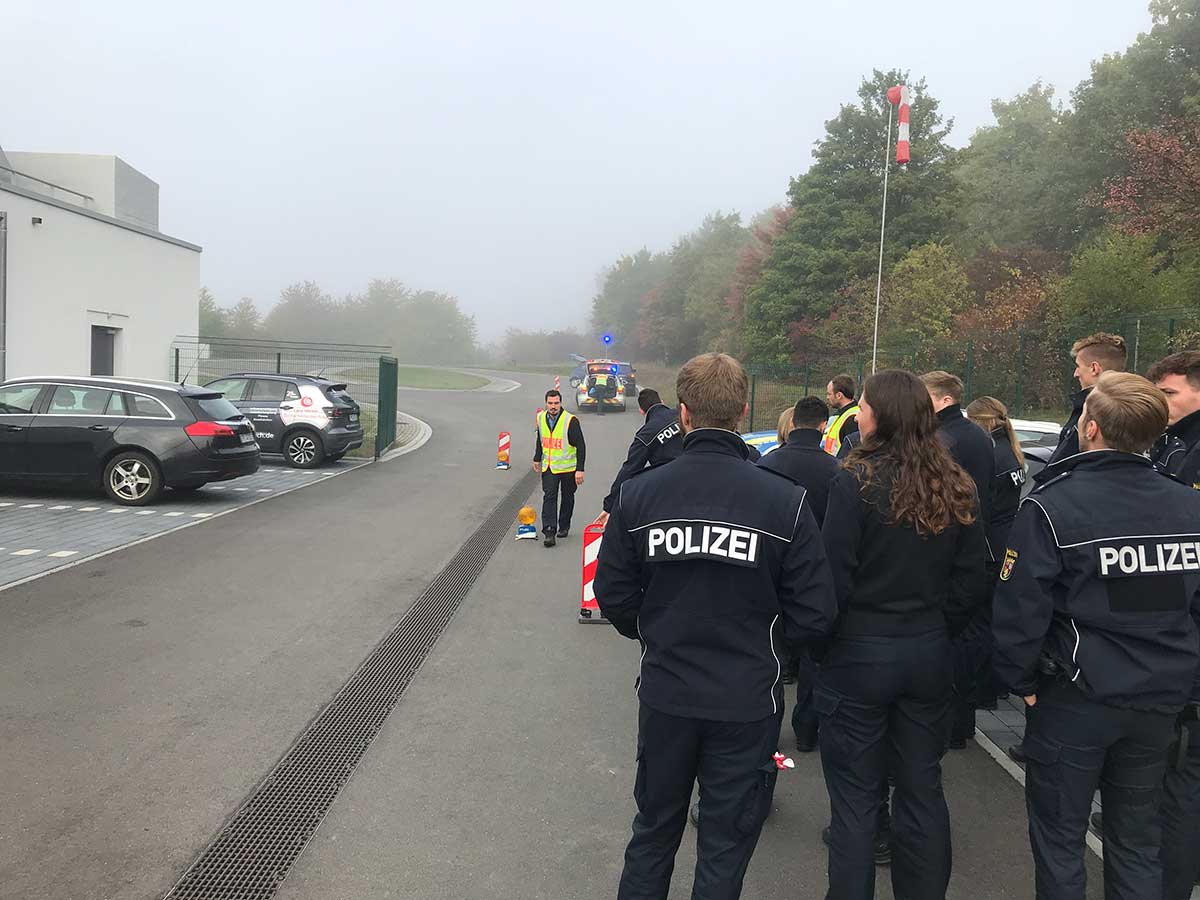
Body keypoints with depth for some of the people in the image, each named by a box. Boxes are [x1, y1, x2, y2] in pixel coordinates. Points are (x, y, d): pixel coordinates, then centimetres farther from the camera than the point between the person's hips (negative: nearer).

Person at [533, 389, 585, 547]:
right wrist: (537, 459, 24)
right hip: (548, 467, 3)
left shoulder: (571, 421, -16)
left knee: (567, 498, 12)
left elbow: (581, 446, -13)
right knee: (549, 497, -10)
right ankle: (549, 532, -14)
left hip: (568, 467, -3)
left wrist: (580, 469, -17)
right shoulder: (541, 418, 1)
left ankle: (564, 526, 30)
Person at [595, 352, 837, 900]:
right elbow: (814, 616, -10)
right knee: (726, 845, 16)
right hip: (747, 702, -2)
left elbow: (614, 598, -3)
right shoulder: (785, 501, -15)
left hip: (663, 694, 2)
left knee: (653, 829, 23)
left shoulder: (637, 494, -10)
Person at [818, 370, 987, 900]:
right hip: (929, 655, 5)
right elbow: (971, 583, 5)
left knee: (856, 796, 7)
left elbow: (834, 577, -15)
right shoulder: (957, 489, 1)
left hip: (859, 653, -5)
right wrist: (937, 629, 15)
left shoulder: (857, 482, -16)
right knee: (923, 789, 17)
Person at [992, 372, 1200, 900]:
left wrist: (1020, 680, -3)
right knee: (1137, 837, 20)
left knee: (1059, 837, 12)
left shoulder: (1051, 508, -19)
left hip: (1076, 697, -5)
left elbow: (1020, 609, -18)